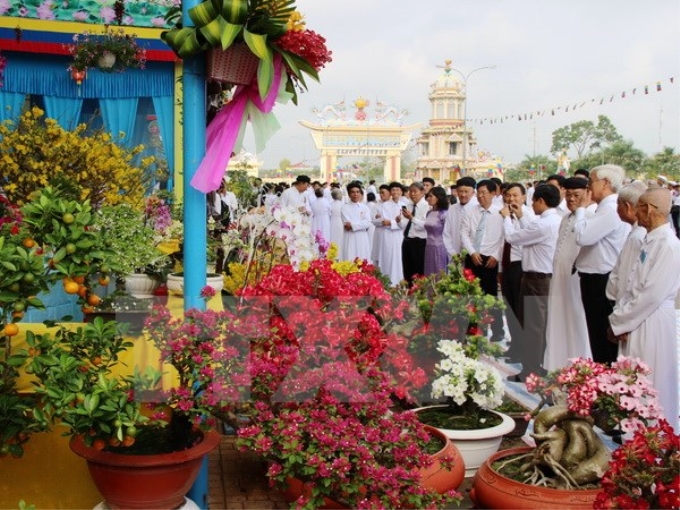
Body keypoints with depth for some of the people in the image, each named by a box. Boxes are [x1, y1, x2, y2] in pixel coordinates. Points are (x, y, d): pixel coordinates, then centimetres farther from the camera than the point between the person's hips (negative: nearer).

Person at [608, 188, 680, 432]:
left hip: (652, 323, -8)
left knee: (652, 386, 2)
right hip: (636, 321, 8)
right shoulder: (650, 241, 10)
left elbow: (653, 294, -21)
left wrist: (619, 321, -13)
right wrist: (619, 316, 0)